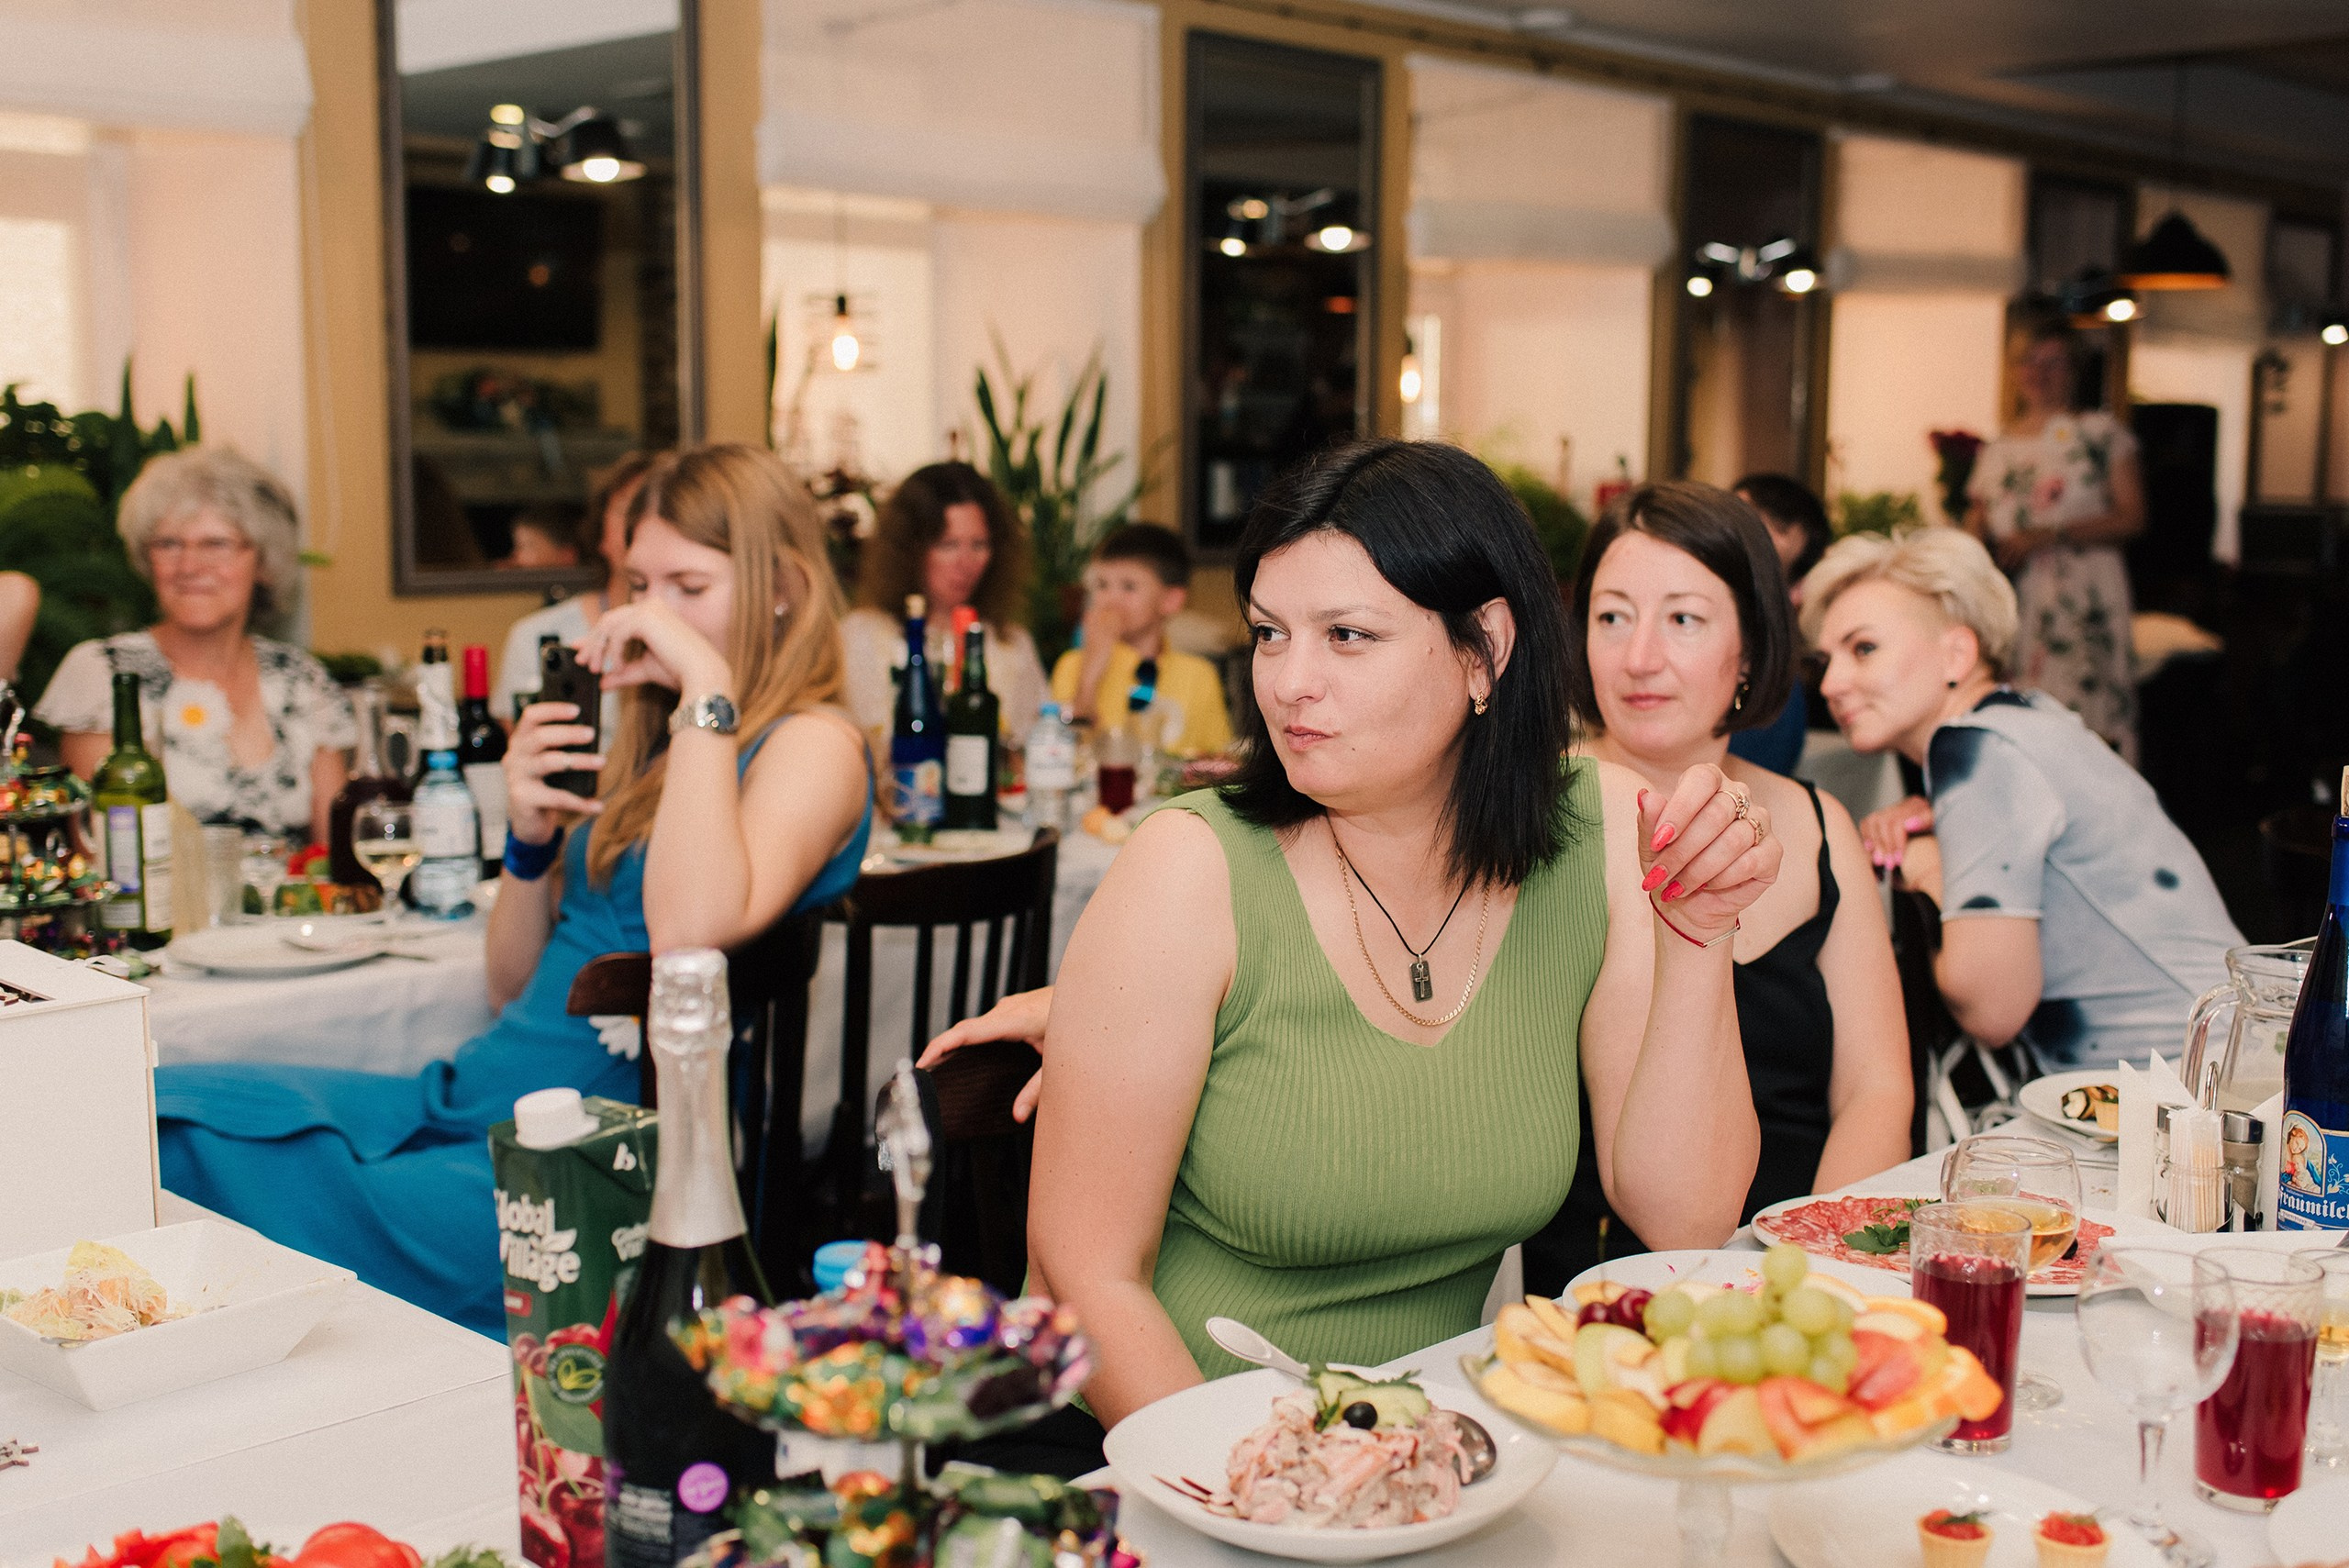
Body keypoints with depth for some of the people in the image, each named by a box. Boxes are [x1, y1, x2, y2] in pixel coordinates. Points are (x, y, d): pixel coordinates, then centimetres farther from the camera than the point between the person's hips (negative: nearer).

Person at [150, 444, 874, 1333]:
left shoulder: (814, 745, -5)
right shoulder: (655, 744, 17)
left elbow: (690, 934, -27)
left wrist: (708, 689, -20)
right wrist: (531, 839, 0)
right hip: (466, 1102, 8)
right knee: (159, 1111, -7)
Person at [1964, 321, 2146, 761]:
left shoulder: (2100, 432, 4)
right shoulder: (1997, 448, 17)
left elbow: (2132, 517, -3)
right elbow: (1977, 522, 21)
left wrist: (2050, 535, -13)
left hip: (2083, 602, -4)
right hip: (2012, 604, 4)